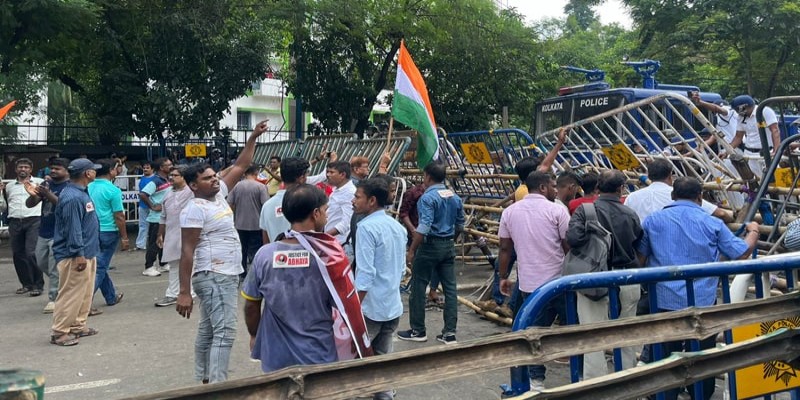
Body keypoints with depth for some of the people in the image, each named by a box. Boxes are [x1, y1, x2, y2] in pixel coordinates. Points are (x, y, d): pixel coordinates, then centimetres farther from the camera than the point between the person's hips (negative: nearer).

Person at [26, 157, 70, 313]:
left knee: (55, 269, -3)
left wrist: (48, 195, -34)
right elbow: (29, 204, 5)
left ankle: (53, 299, 8)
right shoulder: (46, 184, 9)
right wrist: (33, 195, -16)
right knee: (41, 264, 20)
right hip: (43, 232, 8)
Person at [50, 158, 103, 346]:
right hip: (74, 256, -11)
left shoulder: (82, 193, 12)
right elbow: (72, 228, -23)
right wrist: (78, 254, -23)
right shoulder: (72, 197, -21)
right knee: (70, 294, -4)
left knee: (85, 293, 17)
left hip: (87, 253, 11)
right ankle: (59, 332, 5)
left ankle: (78, 326, 27)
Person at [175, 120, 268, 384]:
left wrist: (253, 138, 10)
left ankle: (204, 381, 25)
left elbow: (240, 167, 17)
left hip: (226, 275, 9)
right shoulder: (195, 209, -15)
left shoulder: (218, 195, 10)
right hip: (213, 277, -9)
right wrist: (184, 292, -21)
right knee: (224, 332, -13)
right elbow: (187, 251, -18)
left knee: (208, 330, 15)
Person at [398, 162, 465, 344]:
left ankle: (418, 331, 13)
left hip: (430, 245, -7)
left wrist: (411, 250, -16)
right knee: (450, 288, 7)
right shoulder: (455, 197, 9)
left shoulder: (428, 197, -14)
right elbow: (460, 226, 15)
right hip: (449, 246, 7)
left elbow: (424, 228, -21)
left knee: (418, 288, 5)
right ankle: (449, 332, 9)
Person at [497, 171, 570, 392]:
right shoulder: (557, 210, -8)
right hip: (558, 280, -4)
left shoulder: (510, 211, 4)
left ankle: (536, 380, 15)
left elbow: (505, 248, 7)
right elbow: (569, 247, -7)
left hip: (528, 283, 4)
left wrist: (503, 278, 16)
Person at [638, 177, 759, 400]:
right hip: (703, 302, 0)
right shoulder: (712, 223, -2)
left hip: (664, 301, 0)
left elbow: (641, 259, 5)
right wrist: (753, 232, 22)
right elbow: (741, 254, 3)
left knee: (664, 362, 8)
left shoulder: (653, 221, 0)